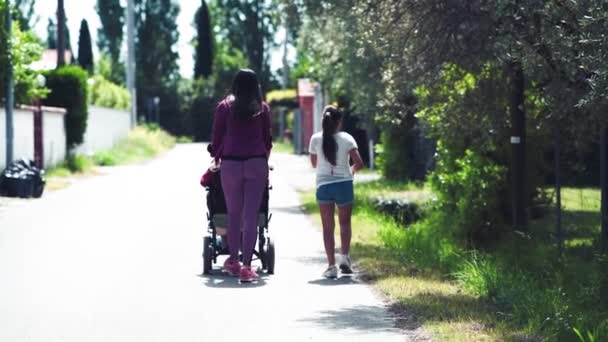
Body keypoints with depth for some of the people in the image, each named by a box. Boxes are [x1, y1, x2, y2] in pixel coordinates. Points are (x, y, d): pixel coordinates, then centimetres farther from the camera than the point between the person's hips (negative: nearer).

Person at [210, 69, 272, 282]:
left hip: (230, 163, 0)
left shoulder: (225, 107, 3)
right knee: (251, 216, -2)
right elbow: (267, 140, 11)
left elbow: (216, 138, 4)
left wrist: (216, 158, 21)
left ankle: (233, 261, 21)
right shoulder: (262, 109, 6)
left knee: (234, 215, 12)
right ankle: (246, 266, -8)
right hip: (257, 164, 0)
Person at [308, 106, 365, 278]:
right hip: (344, 184, -1)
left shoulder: (316, 139, 0)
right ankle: (345, 257, 3)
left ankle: (331, 265, -2)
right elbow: (359, 163, -8)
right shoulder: (346, 138, -5)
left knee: (328, 227, 4)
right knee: (345, 223, 17)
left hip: (323, 185, 1)